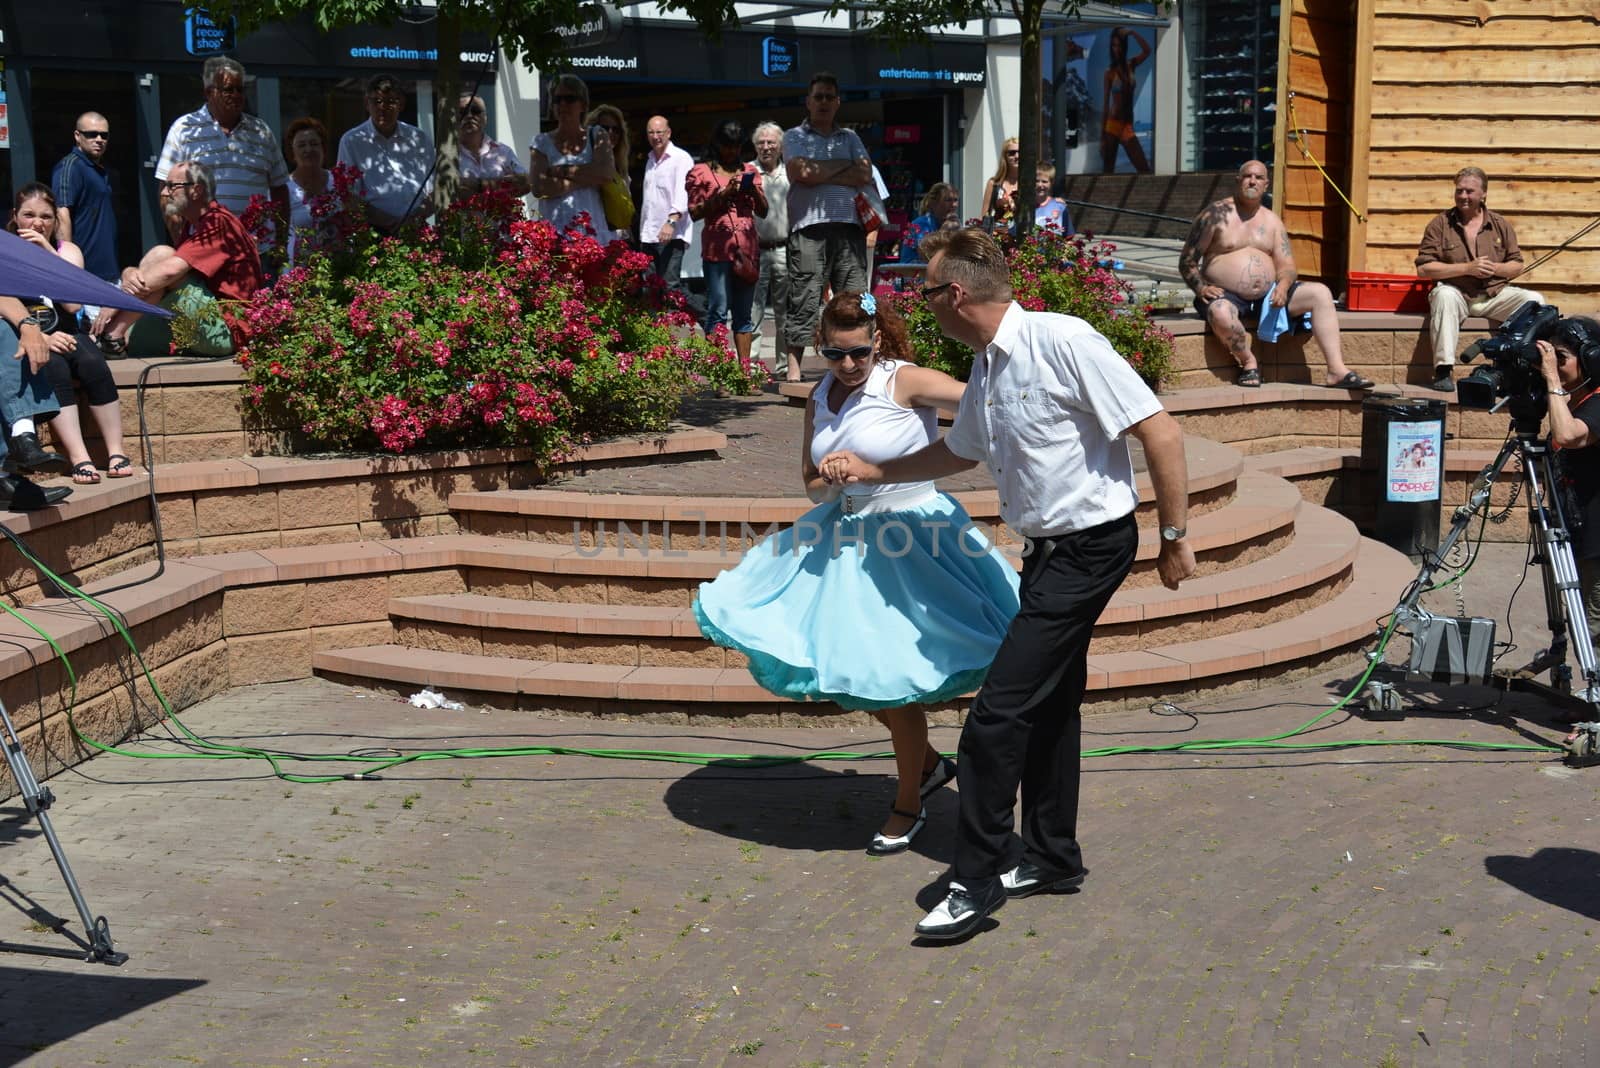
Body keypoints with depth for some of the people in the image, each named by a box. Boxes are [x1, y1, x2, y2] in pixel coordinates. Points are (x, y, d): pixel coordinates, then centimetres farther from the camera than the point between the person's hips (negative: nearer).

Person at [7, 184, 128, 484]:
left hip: (64, 334, 2)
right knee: (54, 367, -34)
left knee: (93, 362, -29)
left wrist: (48, 252, -14)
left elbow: (72, 304, -10)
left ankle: (116, 452, -27)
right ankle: (79, 458, -37)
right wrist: (40, 337, -22)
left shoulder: (68, 250, 7)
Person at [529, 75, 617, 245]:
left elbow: (606, 172, -5)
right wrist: (589, 179, -4)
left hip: (594, 232, 1)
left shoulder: (596, 136, 14)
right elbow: (538, 188, -5)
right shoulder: (542, 142, 11)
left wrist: (560, 171, -2)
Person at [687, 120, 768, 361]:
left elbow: (763, 211, 18)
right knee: (718, 311, -8)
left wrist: (753, 190, 0)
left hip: (747, 249, 4)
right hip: (717, 249, -4)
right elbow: (694, 213, 0)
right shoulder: (701, 172, 6)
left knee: (744, 313, 4)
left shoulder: (749, 171, 19)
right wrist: (723, 194, -10)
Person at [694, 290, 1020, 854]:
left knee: (891, 675, 1)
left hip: (908, 538, -7)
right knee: (854, 671, 12)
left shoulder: (906, 382, -14)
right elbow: (812, 486, 10)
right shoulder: (820, 399, 5)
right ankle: (928, 762, 37)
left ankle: (908, 806, 22)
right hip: (845, 540, 7)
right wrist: (833, 481, -11)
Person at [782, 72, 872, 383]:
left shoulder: (849, 138, 23)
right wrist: (844, 166, 4)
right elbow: (802, 172, -7)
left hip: (849, 224, 4)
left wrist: (820, 173, -1)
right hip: (809, 226, -3)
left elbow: (865, 175, 6)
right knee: (804, 299, -8)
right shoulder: (794, 137, 13)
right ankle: (793, 368, -6)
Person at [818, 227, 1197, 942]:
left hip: (1090, 546, -9)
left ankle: (977, 879, 1)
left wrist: (1174, 536, -15)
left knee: (998, 713, -9)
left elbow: (1159, 430, -18)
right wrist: (869, 471, 32)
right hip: (1050, 551, 9)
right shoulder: (987, 371, 8)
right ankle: (1052, 858, 33)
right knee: (1048, 704, 18)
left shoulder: (1063, 342, -19)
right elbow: (958, 452, 28)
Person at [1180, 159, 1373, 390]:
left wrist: (1283, 286, -13)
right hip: (1227, 297, -5)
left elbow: (1287, 265, 10)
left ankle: (1336, 371, -16)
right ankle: (1248, 360, -12)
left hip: (1266, 299, 5)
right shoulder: (1217, 214, -2)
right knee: (1220, 313, -41)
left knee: (1320, 293, -11)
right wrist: (1201, 288, -20)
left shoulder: (1271, 221, 13)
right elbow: (1187, 260, -3)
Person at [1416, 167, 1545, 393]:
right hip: (1456, 293, -3)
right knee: (1444, 294, -38)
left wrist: (1495, 269, -11)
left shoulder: (1501, 224, 10)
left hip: (1495, 294, 3)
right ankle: (1443, 369, -38)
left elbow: (1517, 265, 13)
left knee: (1534, 300, -21)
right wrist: (1467, 268, -14)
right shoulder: (1441, 224, 0)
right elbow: (1423, 268, -7)